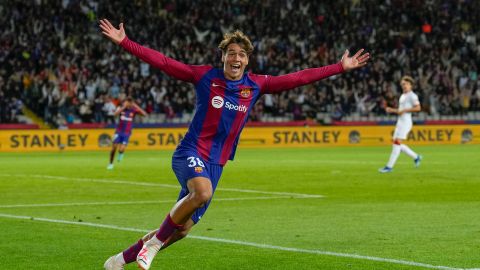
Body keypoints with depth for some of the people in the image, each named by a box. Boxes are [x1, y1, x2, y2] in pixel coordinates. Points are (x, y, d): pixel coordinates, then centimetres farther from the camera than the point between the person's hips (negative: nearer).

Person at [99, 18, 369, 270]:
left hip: (216, 163, 5)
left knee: (182, 228, 4)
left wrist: (341, 67, 3)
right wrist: (124, 42, -11)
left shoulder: (256, 85, 3)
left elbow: (299, 78, 5)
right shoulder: (205, 76, -4)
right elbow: (163, 62, -5)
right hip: (190, 152, -5)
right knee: (203, 191, -37)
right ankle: (154, 242, -17)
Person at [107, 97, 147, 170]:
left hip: (127, 133, -1)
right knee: (114, 147, -2)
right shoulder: (121, 108, -5)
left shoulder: (133, 110, -5)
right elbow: (116, 114, -26)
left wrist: (137, 107, -25)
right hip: (119, 131, 1)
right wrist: (124, 107, -32)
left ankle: (121, 153, 23)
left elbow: (144, 114, -17)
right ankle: (111, 163, 17)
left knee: (121, 149, -15)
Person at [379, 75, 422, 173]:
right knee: (397, 143, 7)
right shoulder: (403, 96, 21)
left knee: (397, 142, -15)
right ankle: (416, 157, 21)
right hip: (400, 121, 10)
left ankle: (389, 166, -17)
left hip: (406, 122, -10)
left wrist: (404, 110, -19)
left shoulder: (412, 96, -6)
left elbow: (418, 108, -18)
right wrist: (392, 110, 13)